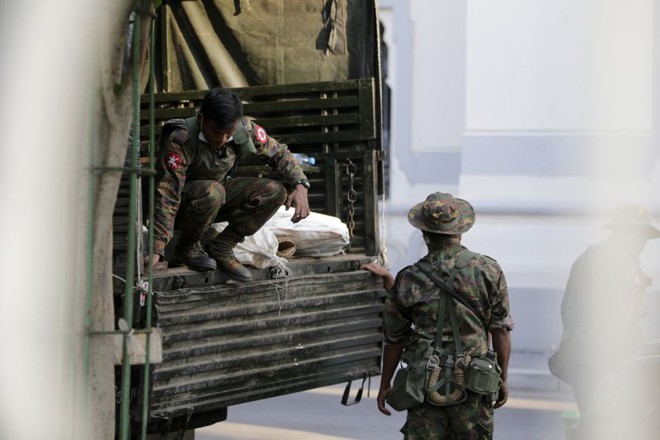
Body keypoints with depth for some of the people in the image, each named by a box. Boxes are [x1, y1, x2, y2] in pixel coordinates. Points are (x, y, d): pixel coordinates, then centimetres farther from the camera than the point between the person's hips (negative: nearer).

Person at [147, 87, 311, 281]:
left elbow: (279, 153, 2)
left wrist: (300, 186, -17)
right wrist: (156, 250, -43)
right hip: (182, 207, -6)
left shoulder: (245, 130, -16)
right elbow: (167, 197, -36)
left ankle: (221, 247, -6)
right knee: (212, 192, -38)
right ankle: (186, 249, -11)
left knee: (276, 192, -14)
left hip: (219, 201, 6)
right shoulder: (180, 139, -32)